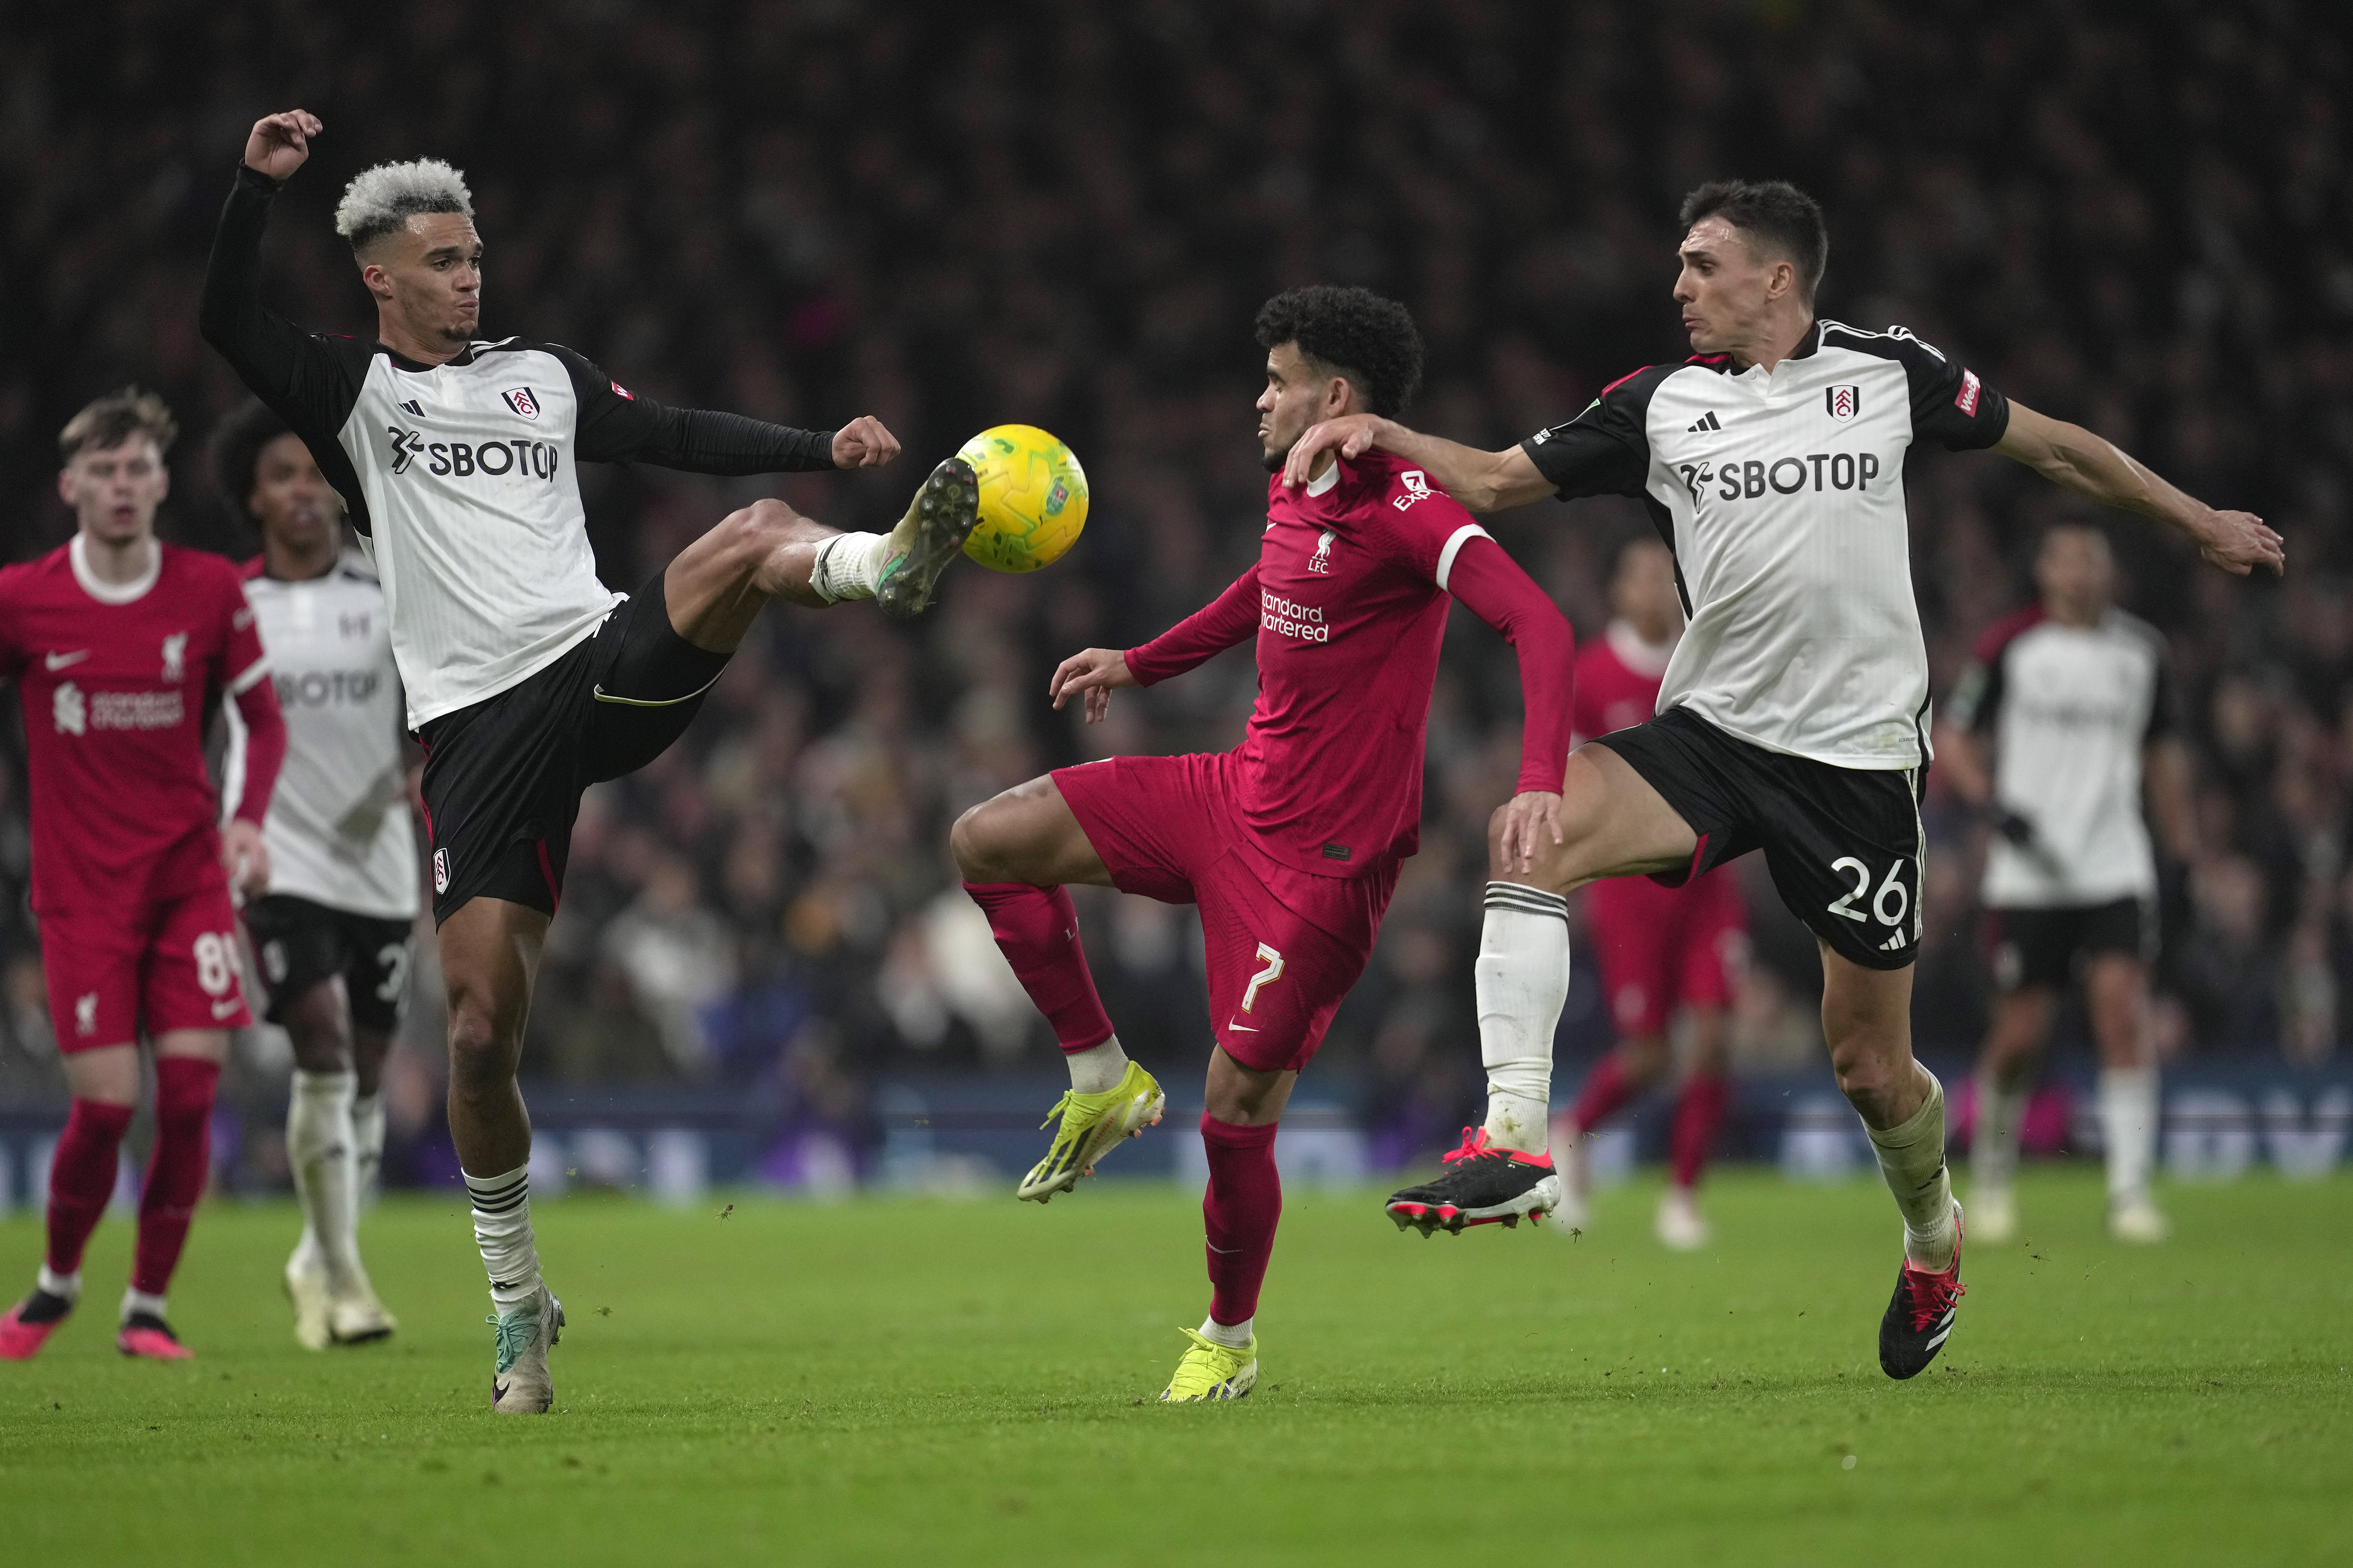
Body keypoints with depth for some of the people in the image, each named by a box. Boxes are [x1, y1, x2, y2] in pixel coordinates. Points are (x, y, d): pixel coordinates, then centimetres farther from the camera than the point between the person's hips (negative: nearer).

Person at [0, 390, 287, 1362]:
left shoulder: (210, 591, 0)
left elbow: (264, 718, 9)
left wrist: (248, 820, -6)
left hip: (189, 873, 2)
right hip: (80, 886, -2)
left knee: (190, 1087, -8)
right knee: (105, 1102, -9)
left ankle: (148, 1309, 7)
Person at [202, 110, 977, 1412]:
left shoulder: (545, 376, 19)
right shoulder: (350, 394, 8)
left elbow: (680, 437, 16)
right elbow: (229, 326, -7)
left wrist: (826, 448, 4)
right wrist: (257, 189, -19)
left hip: (602, 666, 2)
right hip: (478, 725, -2)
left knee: (760, 535, -24)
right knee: (481, 1028, -5)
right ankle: (518, 1308, 9)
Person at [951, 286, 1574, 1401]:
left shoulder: (1404, 510, -19)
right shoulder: (1290, 492, 8)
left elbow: (1537, 623, -30)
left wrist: (1540, 784, -44)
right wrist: (1140, 665, 38)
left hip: (1322, 851, -8)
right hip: (1233, 794, 8)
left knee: (1237, 1113, -5)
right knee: (985, 841, 0)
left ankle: (1229, 1341, 20)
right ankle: (1102, 1079, 13)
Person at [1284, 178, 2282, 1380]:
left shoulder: (1888, 375, 1)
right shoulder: (1659, 404, 5)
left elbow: (2054, 447, 13)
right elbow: (1496, 479, 8)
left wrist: (2202, 525, 20)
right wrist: (1378, 432, -9)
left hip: (1858, 759, -2)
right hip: (1710, 735, 2)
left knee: (1871, 1065, 2)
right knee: (1532, 831, -27)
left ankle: (1934, 1238, 35)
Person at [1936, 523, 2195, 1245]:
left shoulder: (2141, 650, 9)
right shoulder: (2010, 647, -2)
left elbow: (2162, 751, 22)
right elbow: (1950, 738, 2)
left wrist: (2184, 842, 15)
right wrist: (1996, 805, -14)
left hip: (2116, 868, 2)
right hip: (2028, 872, -2)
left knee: (2123, 1011, -14)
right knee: (2022, 1032, 0)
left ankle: (2130, 1190, -12)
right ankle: (1992, 1173, 25)